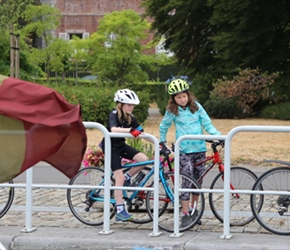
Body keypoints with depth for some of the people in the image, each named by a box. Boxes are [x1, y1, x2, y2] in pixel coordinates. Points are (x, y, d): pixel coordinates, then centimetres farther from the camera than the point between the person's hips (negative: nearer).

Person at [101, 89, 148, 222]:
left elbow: (141, 133, 0)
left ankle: (127, 178, 8)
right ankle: (120, 211, -9)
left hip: (121, 145, 7)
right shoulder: (114, 114, -19)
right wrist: (130, 130, -54)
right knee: (119, 177, -13)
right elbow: (113, 129, -40)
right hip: (111, 147, -7)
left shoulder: (130, 117, 0)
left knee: (144, 159, -15)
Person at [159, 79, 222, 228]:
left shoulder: (196, 106, 4)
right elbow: (163, 126, 16)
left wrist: (218, 135, -9)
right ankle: (185, 215, -8)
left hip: (200, 149, 3)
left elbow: (207, 123, 4)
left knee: (197, 181, 10)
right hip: (184, 150, -3)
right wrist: (162, 141, 22)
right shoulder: (172, 111, 0)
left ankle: (193, 210, 26)